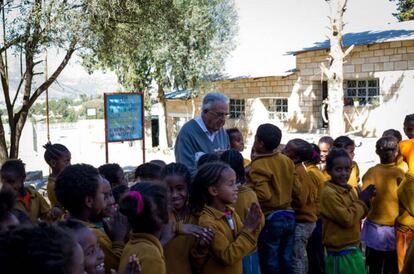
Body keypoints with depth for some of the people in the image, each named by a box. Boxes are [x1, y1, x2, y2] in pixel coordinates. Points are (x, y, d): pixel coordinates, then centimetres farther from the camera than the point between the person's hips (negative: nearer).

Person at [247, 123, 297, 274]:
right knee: (286, 262, 16)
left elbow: (263, 195, -25)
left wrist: (248, 188, -10)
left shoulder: (258, 166, -16)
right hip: (289, 216, 7)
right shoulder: (287, 160, 4)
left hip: (270, 219, -6)